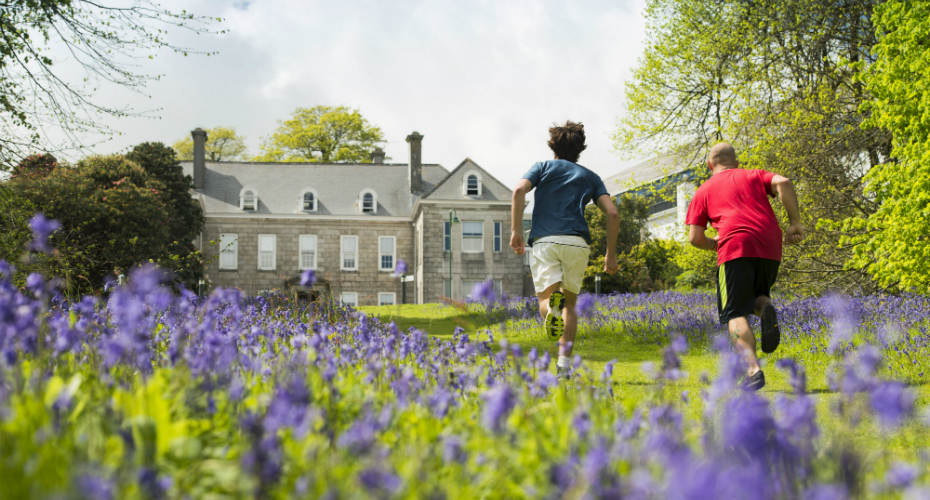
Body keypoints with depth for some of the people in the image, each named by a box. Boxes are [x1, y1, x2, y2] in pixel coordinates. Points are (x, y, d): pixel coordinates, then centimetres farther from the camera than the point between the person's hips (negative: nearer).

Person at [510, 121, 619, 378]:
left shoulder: (543, 166, 18)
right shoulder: (590, 176, 21)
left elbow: (519, 190, -3)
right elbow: (612, 214, 8)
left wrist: (516, 231, -4)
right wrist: (611, 253, 13)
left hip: (545, 241, -1)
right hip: (577, 241, 1)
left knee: (546, 298, -2)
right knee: (570, 303, 15)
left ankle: (553, 305, -40)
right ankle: (564, 361, 3)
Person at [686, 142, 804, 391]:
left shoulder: (703, 191, 21)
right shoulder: (754, 175, 26)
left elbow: (695, 238, 11)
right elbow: (783, 183, 3)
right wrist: (795, 222, 4)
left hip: (735, 246, -3)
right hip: (771, 248, 3)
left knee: (735, 312, -2)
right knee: (754, 297, 25)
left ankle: (753, 370, -23)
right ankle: (765, 308, -13)